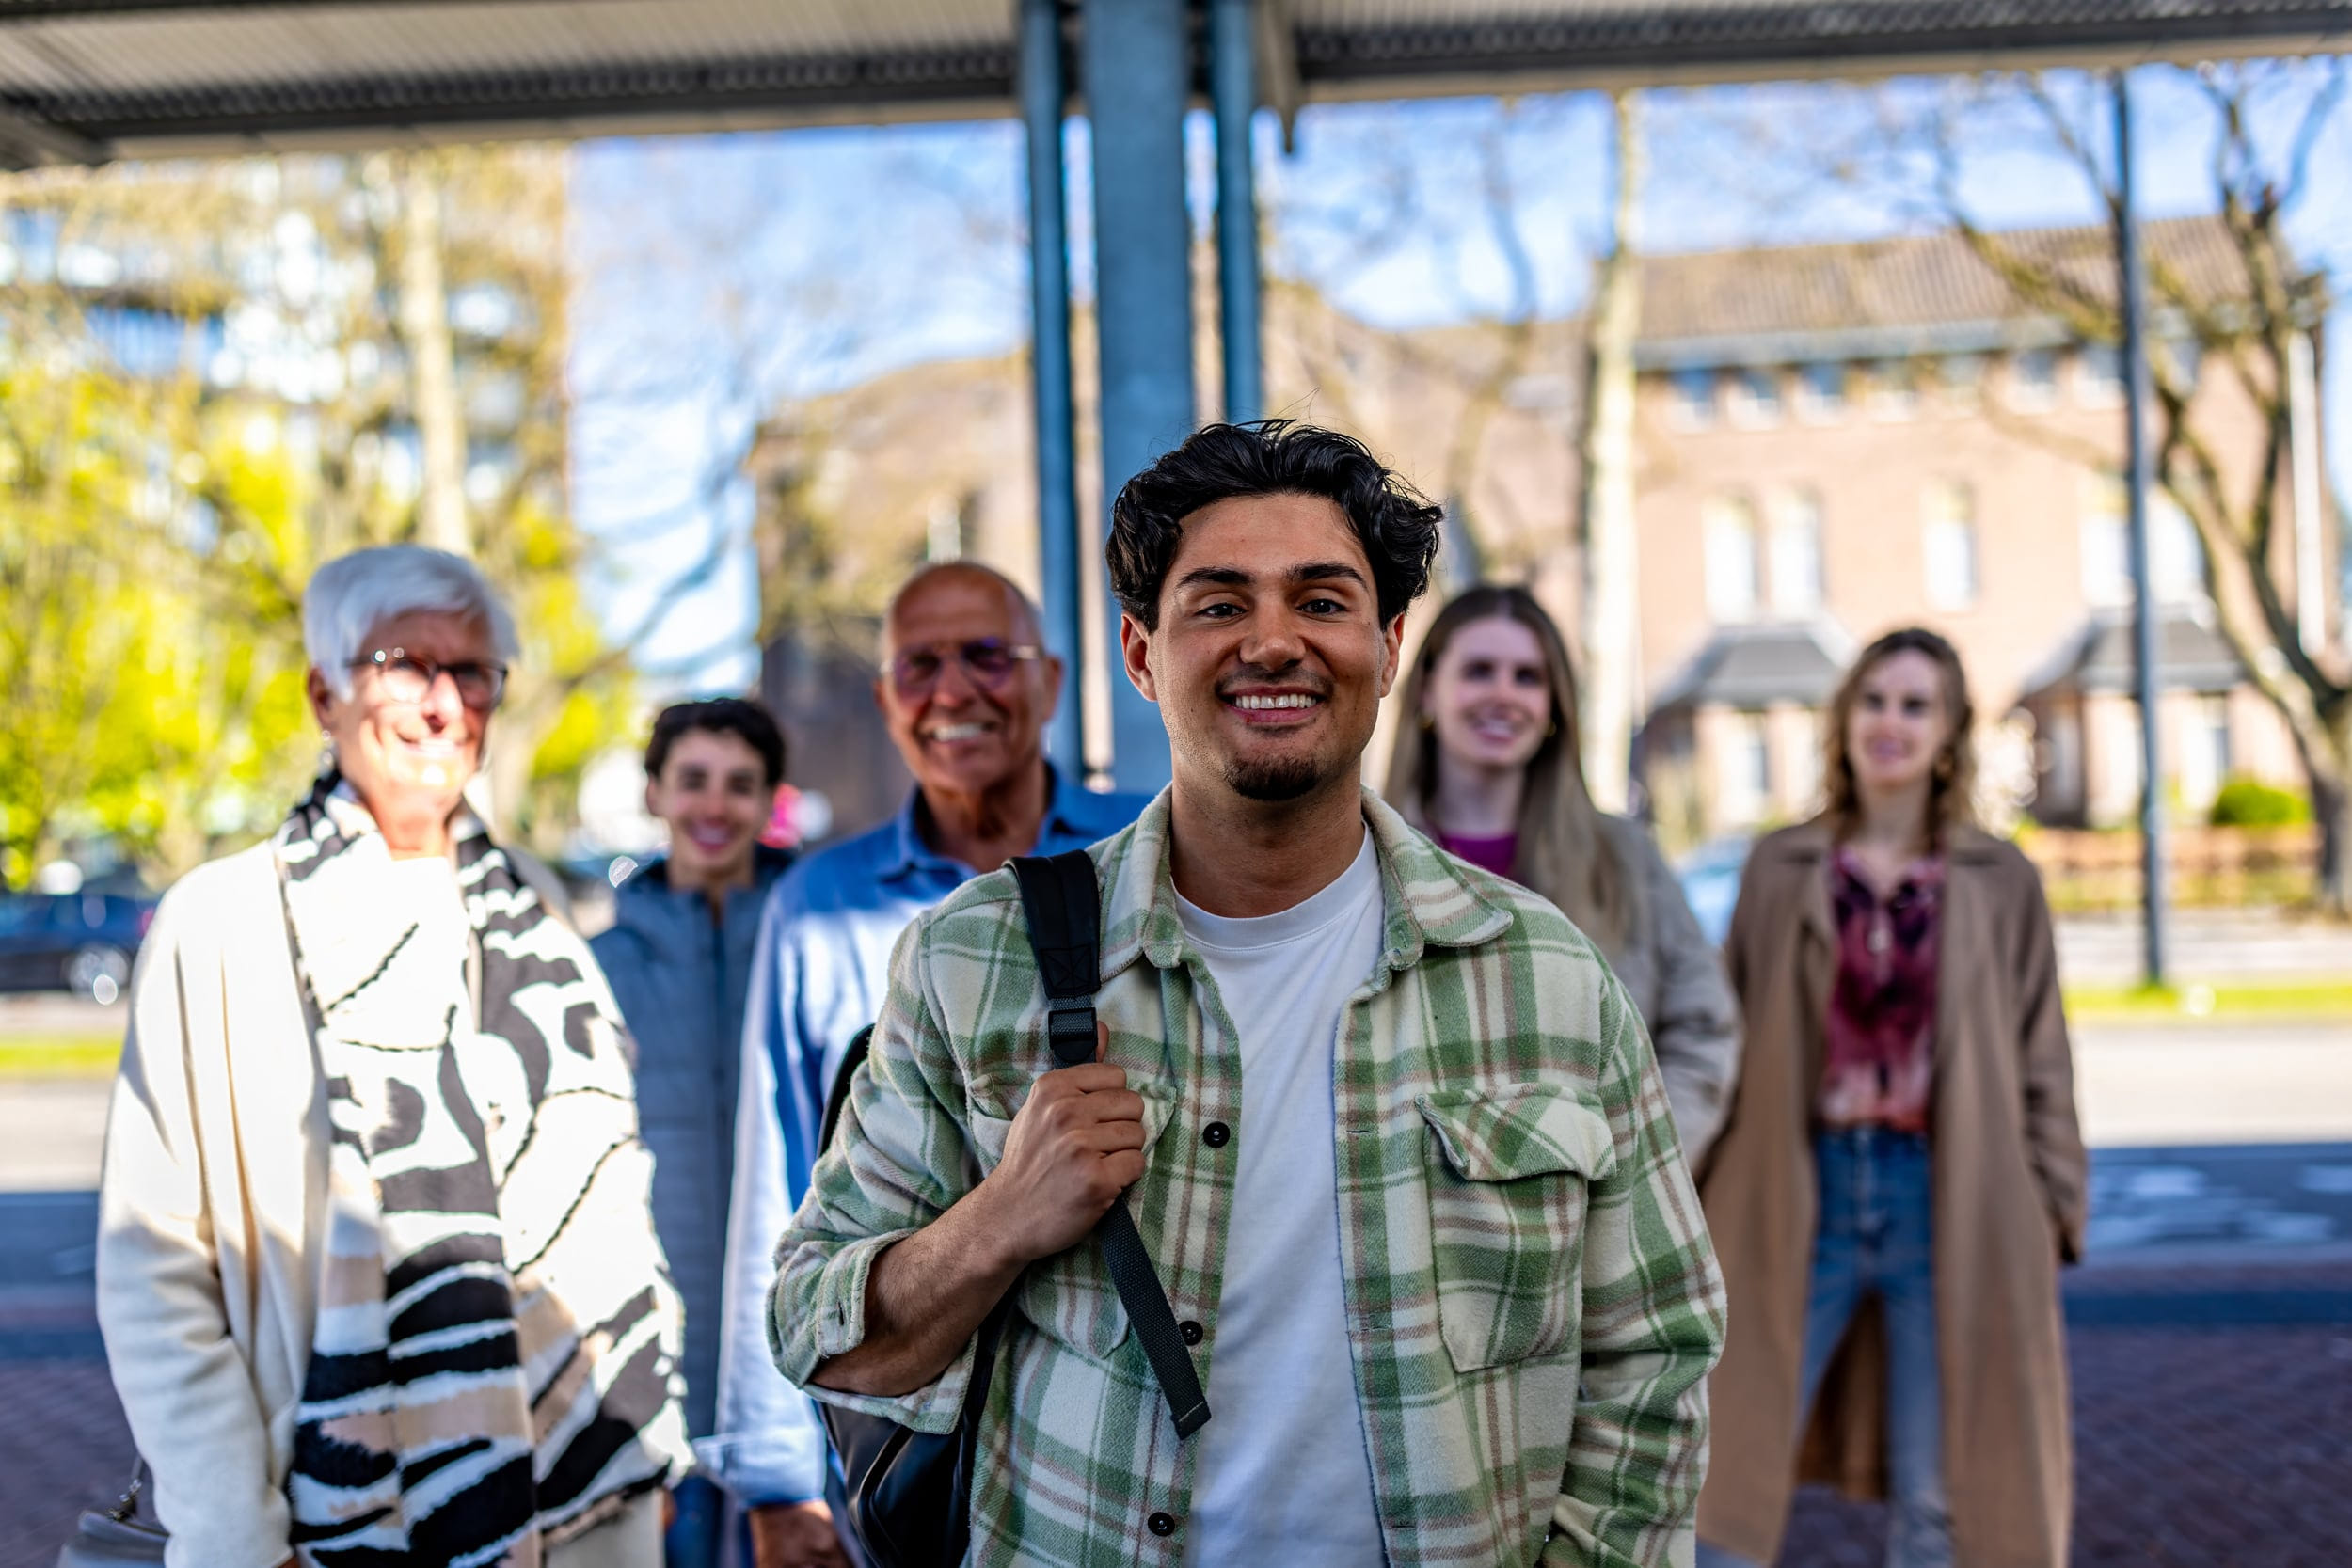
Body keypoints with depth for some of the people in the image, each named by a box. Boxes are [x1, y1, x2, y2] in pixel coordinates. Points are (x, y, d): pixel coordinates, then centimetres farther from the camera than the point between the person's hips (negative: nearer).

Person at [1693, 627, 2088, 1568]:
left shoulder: (2001, 883, 5)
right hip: (1801, 1196, 0)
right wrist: (1702, 1201, 3)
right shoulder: (1780, 871, 6)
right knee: (1725, 1473, -1)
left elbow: (2041, 1063, 7)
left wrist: (2051, 1217, 1)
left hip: (1949, 1202, 0)